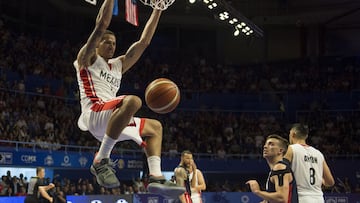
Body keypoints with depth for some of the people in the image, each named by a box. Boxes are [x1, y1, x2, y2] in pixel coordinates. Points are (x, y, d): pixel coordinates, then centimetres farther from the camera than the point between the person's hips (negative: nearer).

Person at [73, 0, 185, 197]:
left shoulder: (118, 64, 29)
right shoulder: (87, 58, 9)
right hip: (94, 113, -9)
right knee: (132, 101, -35)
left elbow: (143, 42, 26)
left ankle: (156, 177, -2)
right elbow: (101, 25, -3)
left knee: (154, 127, 18)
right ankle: (101, 160, -33)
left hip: (113, 119, 9)